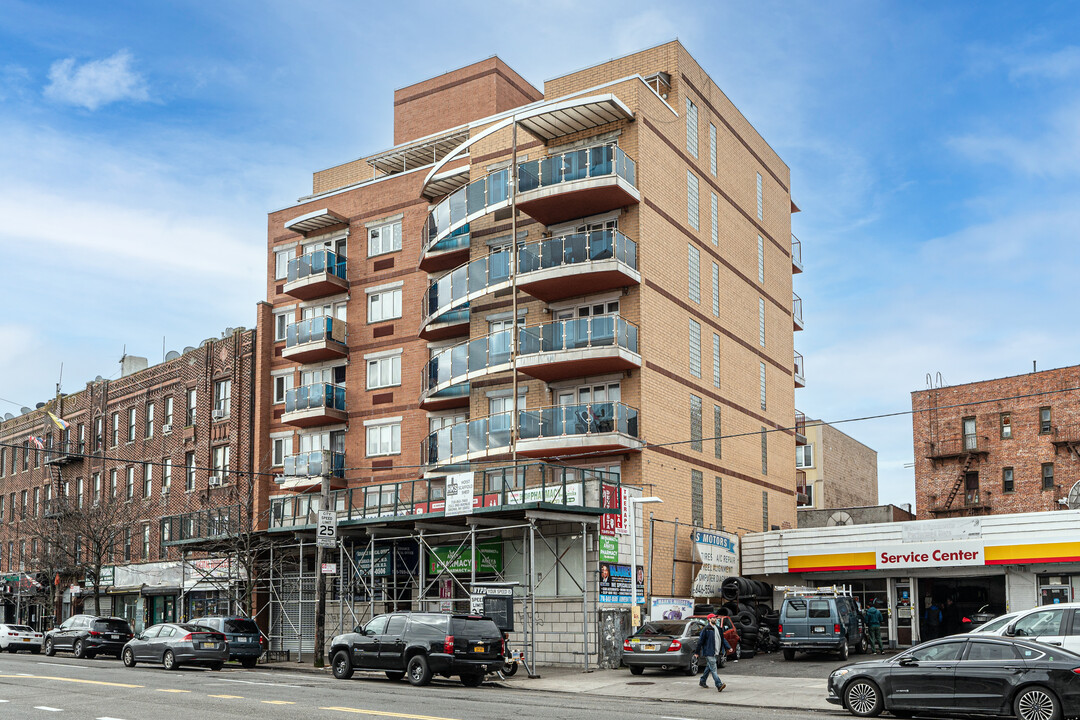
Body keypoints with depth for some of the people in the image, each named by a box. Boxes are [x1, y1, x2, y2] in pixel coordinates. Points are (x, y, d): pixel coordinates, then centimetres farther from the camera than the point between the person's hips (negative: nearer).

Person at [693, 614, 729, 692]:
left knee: (709, 667, 18)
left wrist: (728, 647, 9)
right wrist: (697, 652, -7)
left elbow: (723, 639, 20)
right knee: (713, 669, -11)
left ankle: (702, 681, 33)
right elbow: (700, 641, -8)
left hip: (716, 653, 8)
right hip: (709, 652, -8)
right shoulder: (706, 629, -10)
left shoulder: (718, 628, 12)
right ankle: (719, 685, -17)